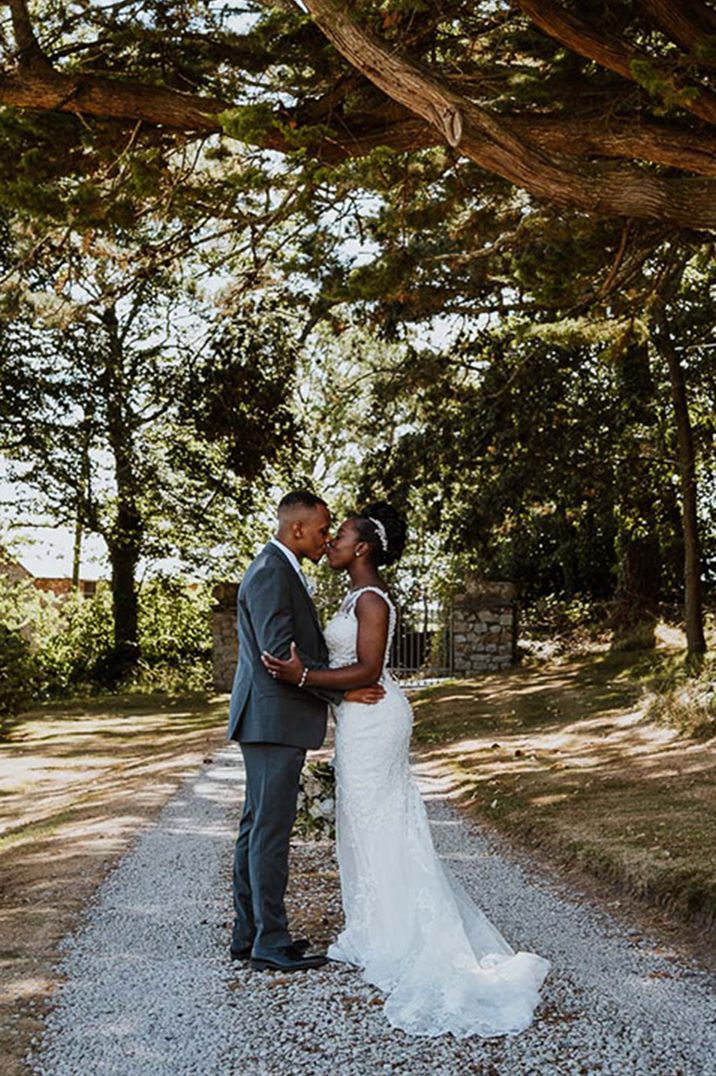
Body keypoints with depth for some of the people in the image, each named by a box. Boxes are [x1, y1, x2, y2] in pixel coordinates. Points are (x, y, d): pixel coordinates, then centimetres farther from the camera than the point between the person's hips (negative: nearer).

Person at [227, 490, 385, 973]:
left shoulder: (281, 570, 18)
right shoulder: (271, 573, -16)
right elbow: (280, 655, -22)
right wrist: (343, 690, -17)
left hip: (273, 721, 11)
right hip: (275, 720, -11)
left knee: (258, 827, 13)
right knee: (272, 830, -5)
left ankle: (249, 933, 21)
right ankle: (271, 942, 2)